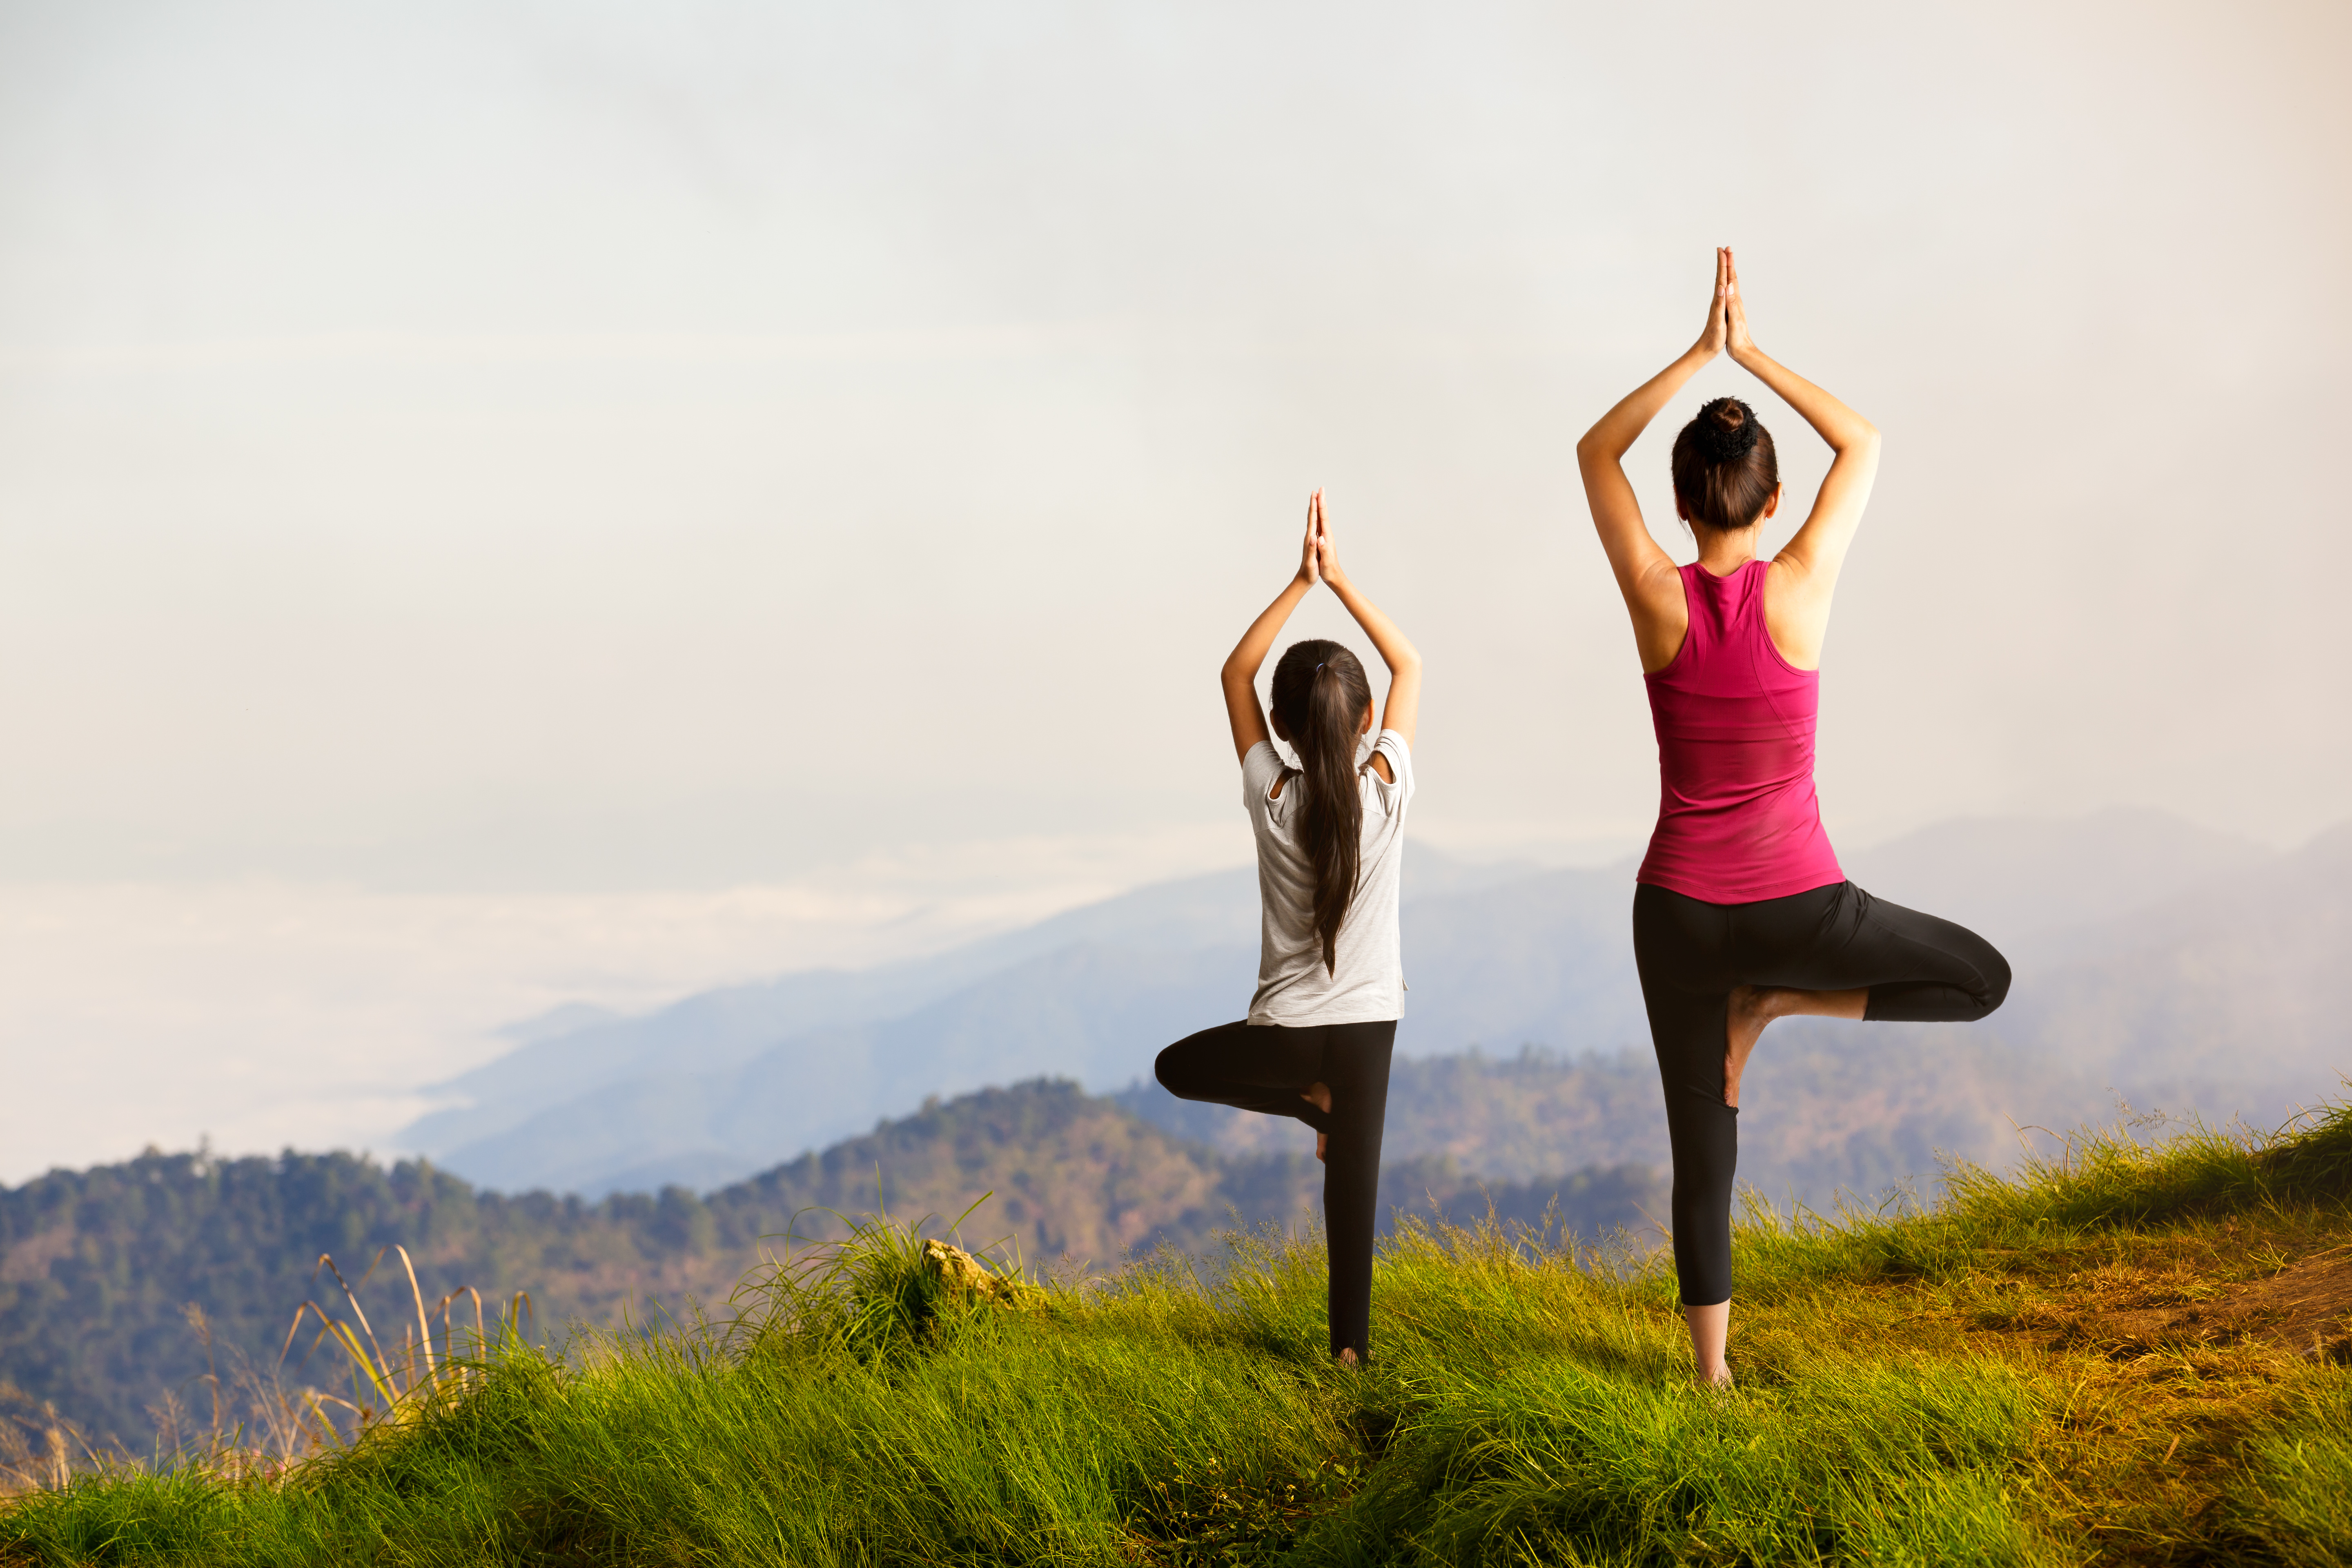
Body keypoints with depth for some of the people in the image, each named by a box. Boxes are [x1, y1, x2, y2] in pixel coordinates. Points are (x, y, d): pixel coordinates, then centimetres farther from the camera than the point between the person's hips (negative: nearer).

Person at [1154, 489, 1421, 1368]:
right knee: (1353, 1179, 7)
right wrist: (1341, 579, -2)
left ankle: (1310, 1100, 10)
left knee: (1177, 1068, 25)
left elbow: (1235, 673, 0)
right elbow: (1408, 665, 2)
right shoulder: (1385, 790, -11)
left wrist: (1300, 582, -6)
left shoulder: (1272, 797, -11)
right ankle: (1351, 1342, 6)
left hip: (1285, 1025, -1)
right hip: (1369, 1022, 1)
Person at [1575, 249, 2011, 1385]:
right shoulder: (1799, 590, -13)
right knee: (1982, 980, 20)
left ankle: (1712, 1371, 14)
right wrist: (1750, 354, 2)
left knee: (1703, 1156, 13)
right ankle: (1778, 1002, 5)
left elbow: (1595, 453, 7)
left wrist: (1699, 354, 3)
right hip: (1799, 906, -2)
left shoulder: (1658, 599, -10)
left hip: (1680, 915, 2)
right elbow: (1861, 443, 3)